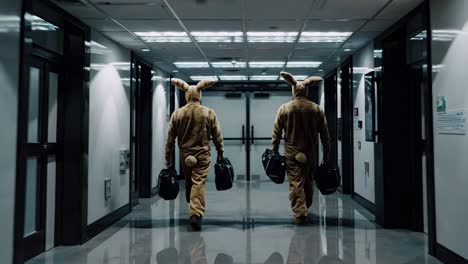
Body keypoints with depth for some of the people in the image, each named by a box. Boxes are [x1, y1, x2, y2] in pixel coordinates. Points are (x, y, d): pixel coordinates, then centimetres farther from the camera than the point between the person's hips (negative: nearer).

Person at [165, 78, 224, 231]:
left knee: (188, 181, 20)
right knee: (199, 183, -3)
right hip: (203, 155, -2)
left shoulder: (177, 114, 0)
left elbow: (170, 138, 1)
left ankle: (193, 209, 36)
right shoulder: (209, 113, -4)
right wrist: (221, 152, 11)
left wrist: (168, 159, 8)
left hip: (185, 155, 3)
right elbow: (217, 135, -1)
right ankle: (196, 214, -14)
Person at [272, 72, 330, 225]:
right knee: (308, 182, 17)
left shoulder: (284, 108, -3)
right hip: (311, 153, 3)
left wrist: (275, 150, 5)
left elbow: (277, 132, -3)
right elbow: (324, 133, 4)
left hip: (292, 153, -2)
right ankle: (306, 209, 30)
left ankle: (300, 213, -6)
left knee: (296, 183, 0)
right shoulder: (316, 109, 1)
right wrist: (326, 153, 11)